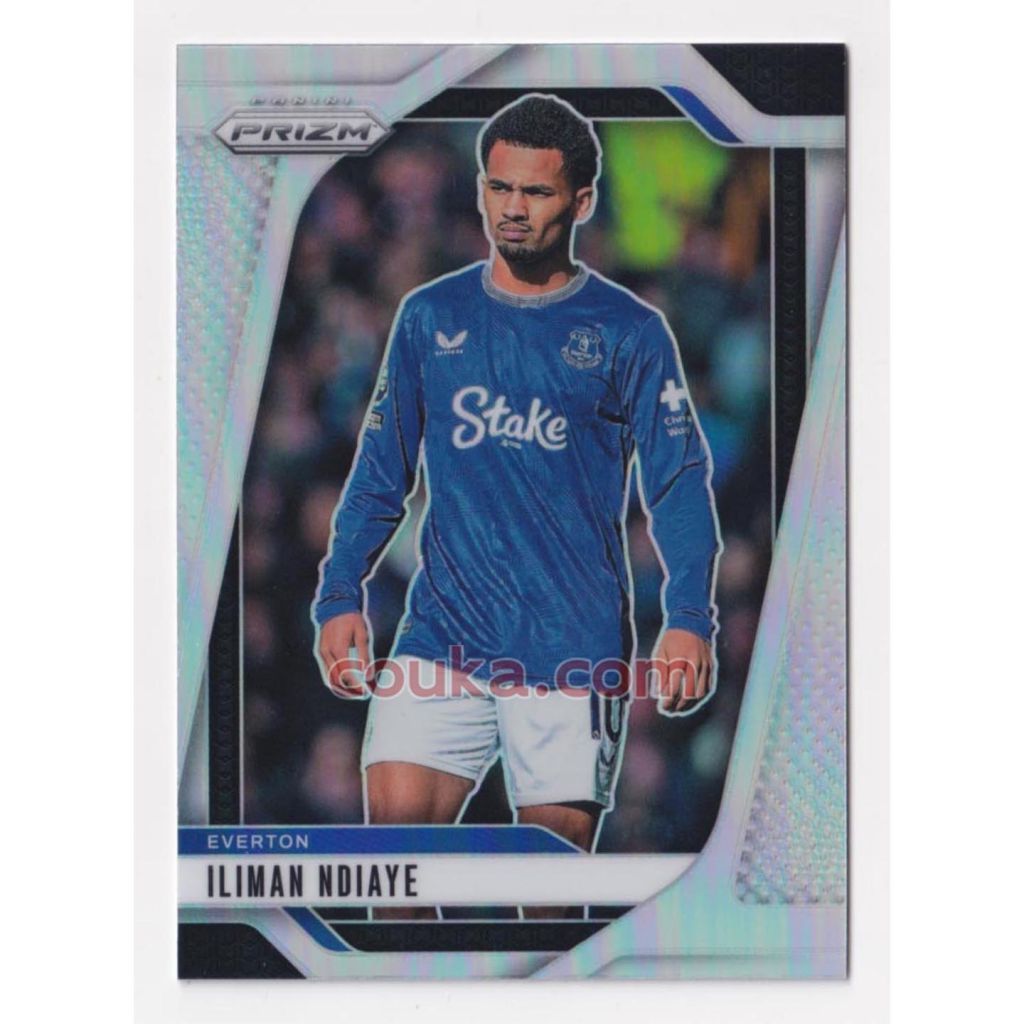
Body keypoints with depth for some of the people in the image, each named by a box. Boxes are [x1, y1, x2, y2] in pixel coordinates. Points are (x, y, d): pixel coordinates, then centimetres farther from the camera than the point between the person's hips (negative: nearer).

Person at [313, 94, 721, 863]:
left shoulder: (629, 331, 3)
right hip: (441, 635, 2)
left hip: (575, 652, -2)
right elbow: (383, 470, 15)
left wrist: (690, 619, -12)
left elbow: (680, 483, 0)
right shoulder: (430, 316, 10)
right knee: (396, 831, -9)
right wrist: (340, 595, 6)